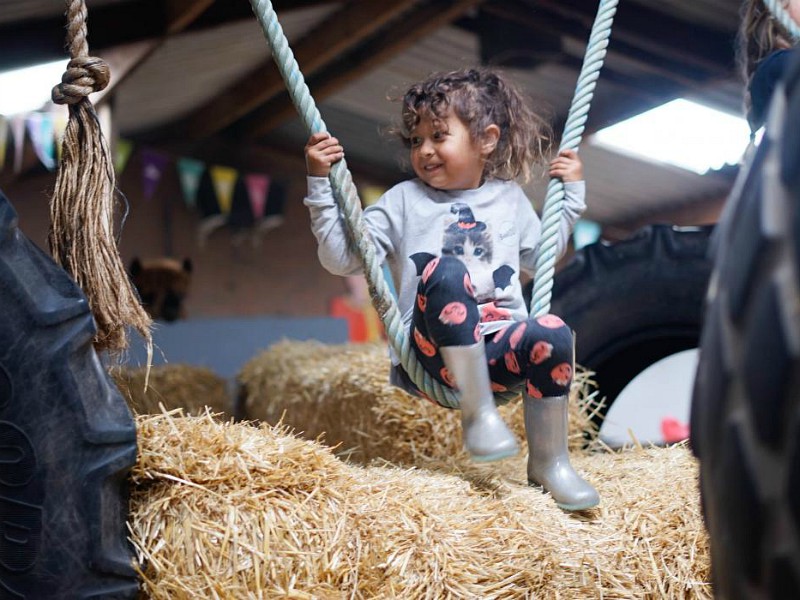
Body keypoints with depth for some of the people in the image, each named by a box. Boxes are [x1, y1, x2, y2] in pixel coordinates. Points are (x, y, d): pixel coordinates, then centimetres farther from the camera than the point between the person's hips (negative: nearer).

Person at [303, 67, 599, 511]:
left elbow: (538, 257, 35)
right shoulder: (404, 201, 9)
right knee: (445, 271, -33)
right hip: (431, 353, -3)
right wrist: (321, 183, -7)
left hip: (499, 347, 3)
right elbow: (341, 257, 1)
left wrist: (571, 193, 28)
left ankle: (548, 463, -11)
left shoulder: (511, 200, 19)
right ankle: (477, 411, -27)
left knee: (552, 334, -31)